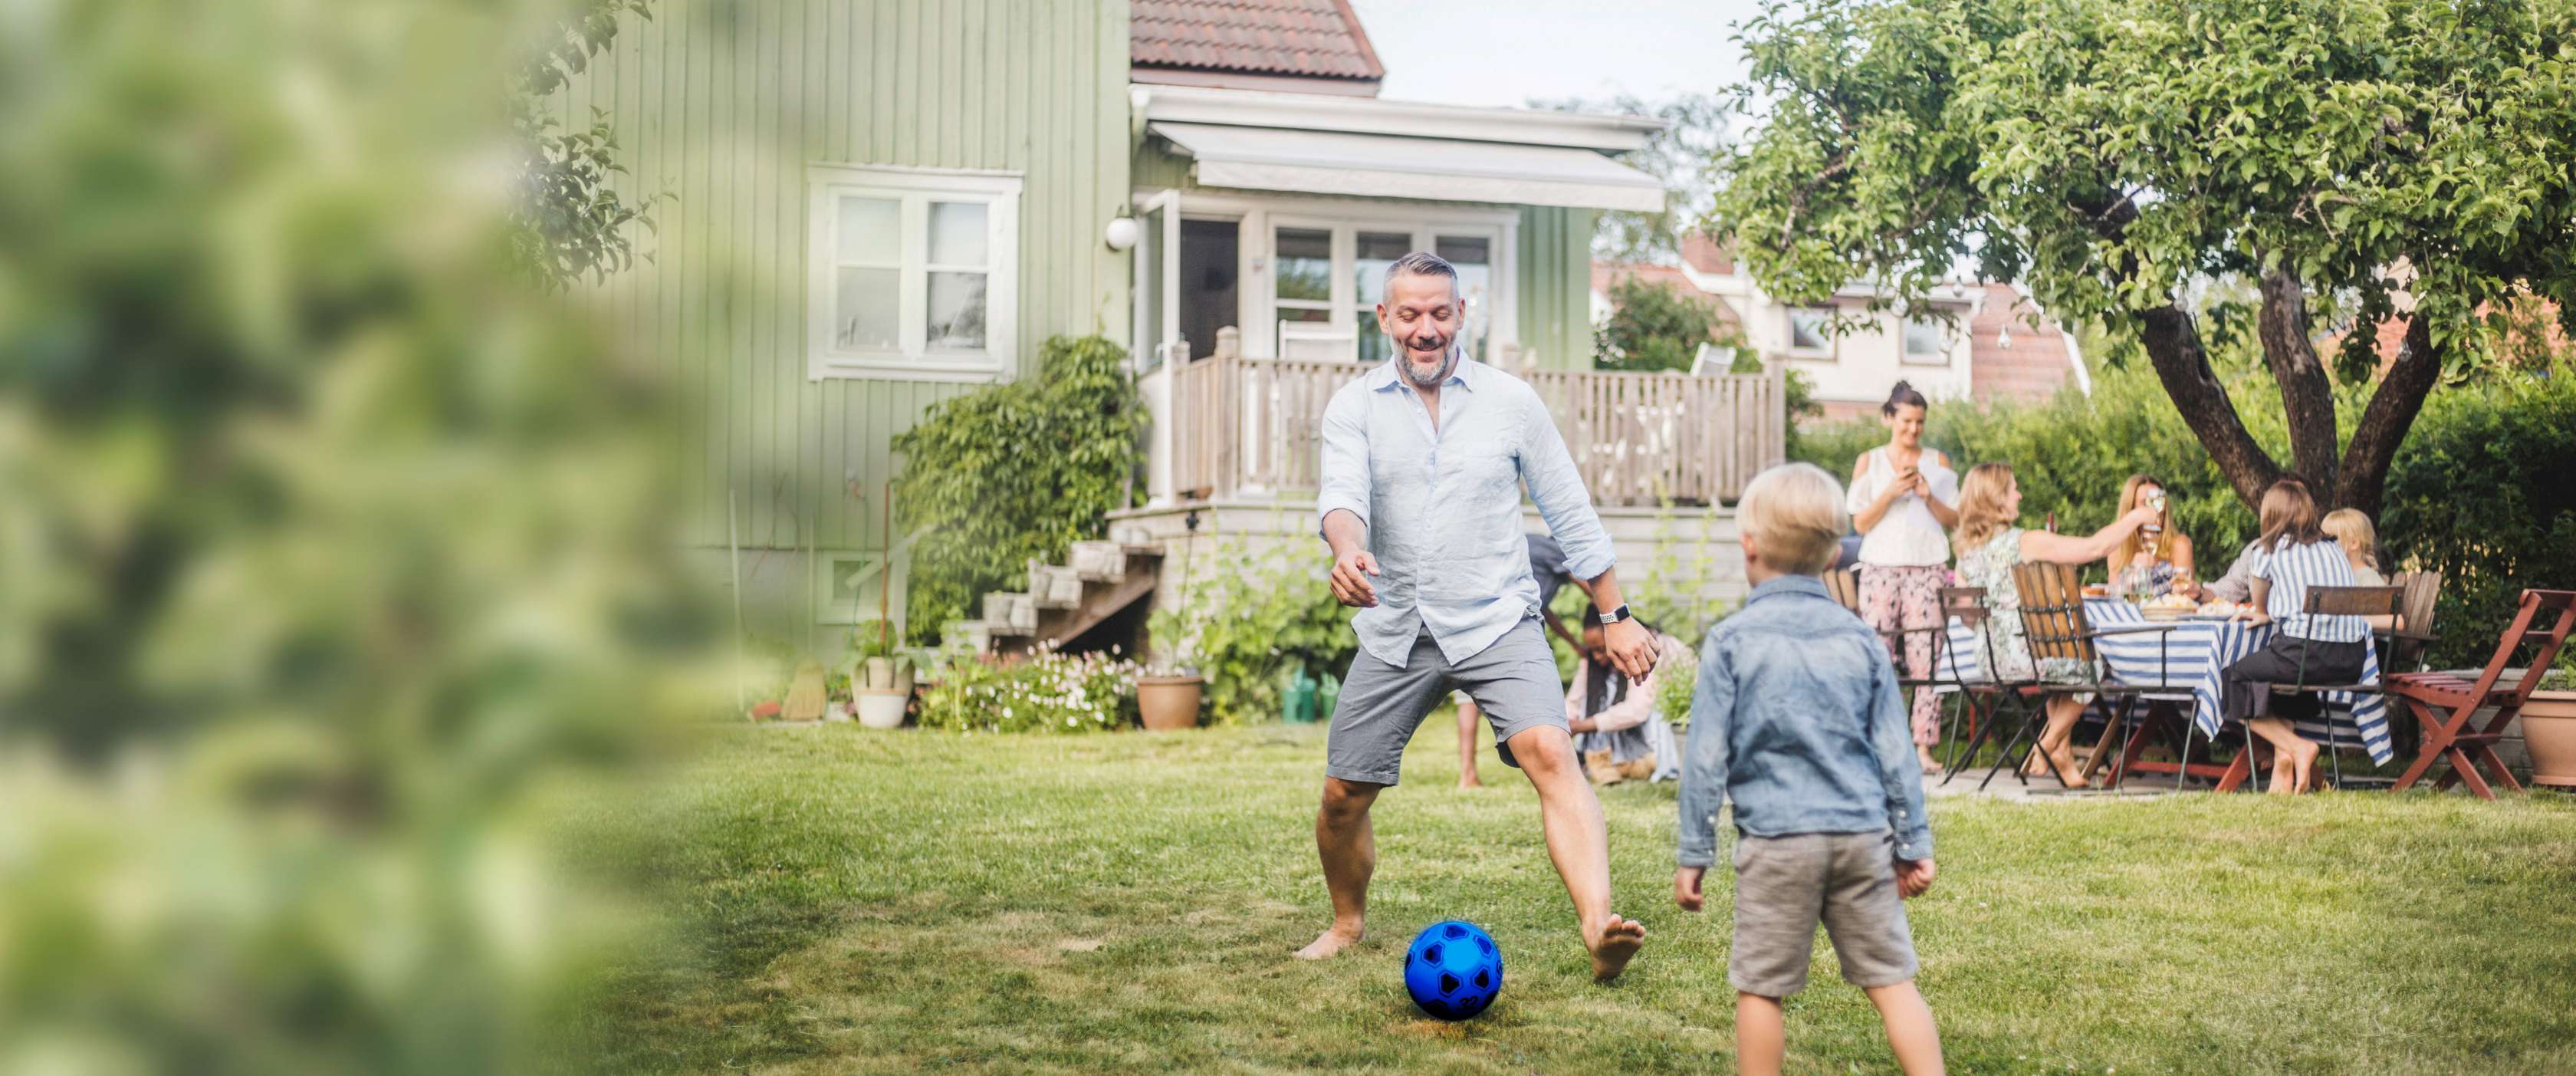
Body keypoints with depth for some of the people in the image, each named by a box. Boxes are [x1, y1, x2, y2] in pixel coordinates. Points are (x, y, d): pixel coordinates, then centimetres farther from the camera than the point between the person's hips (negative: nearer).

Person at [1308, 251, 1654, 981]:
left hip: (1497, 621, -1)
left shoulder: (1511, 401, 4)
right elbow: (1341, 495, -15)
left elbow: (1570, 514, 9)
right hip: (1396, 629, 2)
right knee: (1342, 796, 5)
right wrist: (1348, 552, -38)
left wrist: (1615, 617, 9)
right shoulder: (1354, 407, 3)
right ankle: (1348, 924, 33)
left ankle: (1599, 928, -38)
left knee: (1550, 753, -26)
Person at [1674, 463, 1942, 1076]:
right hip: (1863, 834, 3)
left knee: (1760, 985, 6)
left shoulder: (1731, 642, -3)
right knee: (1891, 979, 8)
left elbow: (1706, 757, -4)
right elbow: (1896, 753, 8)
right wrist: (1914, 843, 15)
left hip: (1776, 841, -3)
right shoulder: (1861, 641, 7)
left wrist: (1694, 854, 2)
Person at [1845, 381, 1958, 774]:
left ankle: (1923, 747, -5)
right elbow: (1860, 523, 4)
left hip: (1928, 568, 1)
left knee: (1926, 658, -7)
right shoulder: (1869, 462, 9)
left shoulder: (1938, 462, 12)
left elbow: (1954, 520, 10)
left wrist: (1928, 497, -7)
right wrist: (1890, 493, -10)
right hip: (1881, 566, -1)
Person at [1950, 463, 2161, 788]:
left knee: (2066, 663, 32)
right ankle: (2051, 743, 24)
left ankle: (2062, 756, 29)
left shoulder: (1966, 551, 4)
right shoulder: (2026, 542, -16)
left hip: (1989, 660, 7)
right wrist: (2136, 517, 0)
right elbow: (2095, 547, -13)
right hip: (2027, 657, -7)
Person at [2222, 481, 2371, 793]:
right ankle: (2284, 758, 16)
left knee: (2233, 680, 14)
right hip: (2352, 660, 6)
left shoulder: (2270, 549, 4)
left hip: (2306, 652, -6)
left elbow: (2260, 606, 20)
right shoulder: (2334, 548, 18)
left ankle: (2297, 747, -3)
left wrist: (2262, 613, 43)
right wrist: (2271, 614, 43)